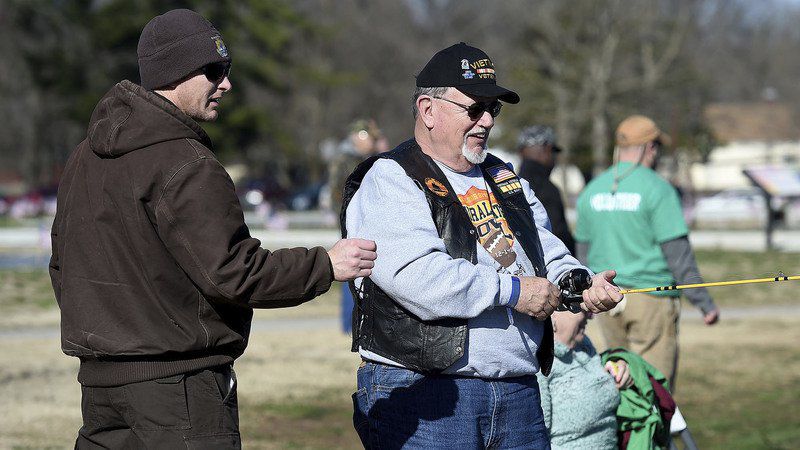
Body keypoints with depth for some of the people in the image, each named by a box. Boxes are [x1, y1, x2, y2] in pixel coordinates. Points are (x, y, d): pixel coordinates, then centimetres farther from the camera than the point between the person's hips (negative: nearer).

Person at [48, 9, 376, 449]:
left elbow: (63, 264, 20)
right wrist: (326, 265, -13)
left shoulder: (85, 157, 13)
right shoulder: (185, 166, -17)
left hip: (99, 378, 9)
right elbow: (231, 272, -21)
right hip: (176, 383, -9)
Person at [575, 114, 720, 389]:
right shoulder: (657, 189, -11)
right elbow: (677, 253, -14)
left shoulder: (592, 191, 8)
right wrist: (704, 303, -8)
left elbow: (583, 251, 15)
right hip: (651, 299, -6)